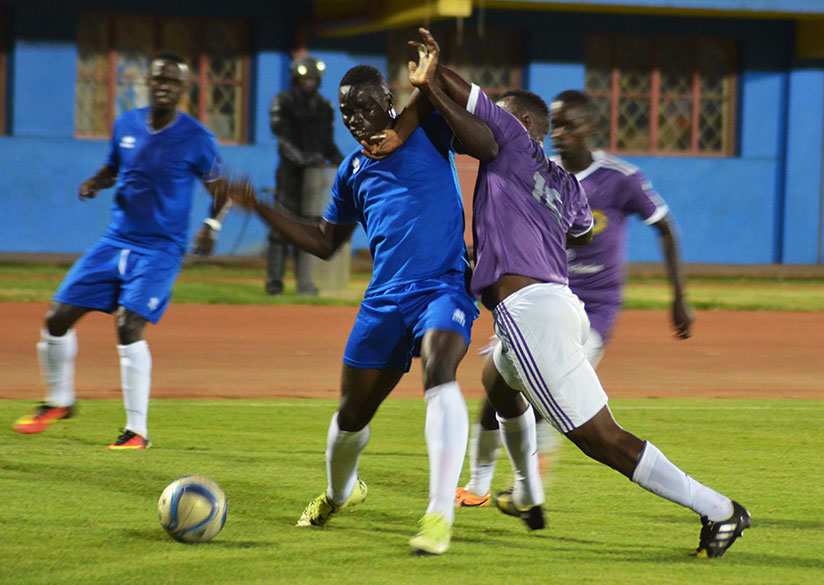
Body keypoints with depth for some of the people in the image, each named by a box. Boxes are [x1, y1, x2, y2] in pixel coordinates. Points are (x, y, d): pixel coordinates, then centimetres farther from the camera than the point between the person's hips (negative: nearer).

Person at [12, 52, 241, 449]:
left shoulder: (196, 139, -8)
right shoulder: (126, 125, 4)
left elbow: (219, 189, 1)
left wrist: (212, 225, -17)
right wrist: (95, 182, -2)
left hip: (161, 248, -5)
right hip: (116, 240, 5)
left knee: (128, 324, -24)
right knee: (57, 318, 1)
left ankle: (137, 431, -13)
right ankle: (58, 401, 27)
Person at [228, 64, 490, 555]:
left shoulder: (425, 131, 3)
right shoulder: (352, 171, 17)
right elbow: (325, 242, 27)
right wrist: (260, 208, 20)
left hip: (444, 286, -6)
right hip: (385, 299, 6)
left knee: (439, 373, -33)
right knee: (353, 412, 10)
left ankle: (440, 515, -36)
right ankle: (340, 492, 44)